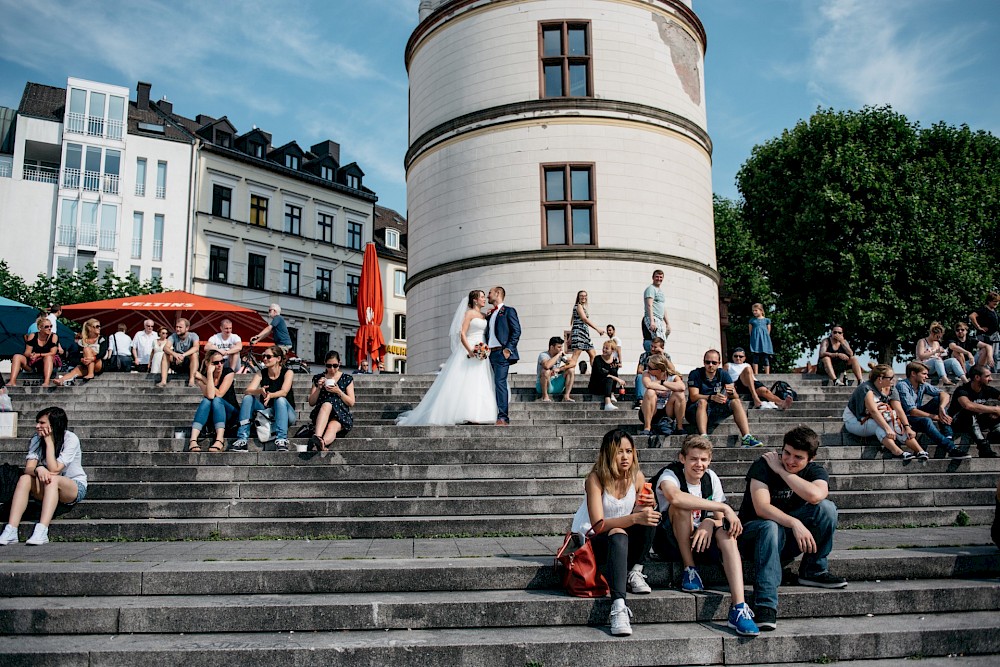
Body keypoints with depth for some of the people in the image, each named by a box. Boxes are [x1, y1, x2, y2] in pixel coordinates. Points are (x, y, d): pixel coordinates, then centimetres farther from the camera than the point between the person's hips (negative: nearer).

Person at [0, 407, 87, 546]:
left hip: (75, 487, -5)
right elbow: (28, 469, -11)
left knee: (53, 479, -36)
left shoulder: (71, 439, -15)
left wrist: (49, 441, -21)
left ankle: (41, 532, -48)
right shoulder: (37, 439, 1)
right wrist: (38, 469, -35)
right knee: (24, 479, -24)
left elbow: (54, 470, -23)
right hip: (47, 490, 5)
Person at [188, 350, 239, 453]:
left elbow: (218, 395, -20)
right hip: (210, 415, 1)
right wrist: (210, 373, -27)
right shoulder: (201, 375, -7)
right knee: (206, 401, -29)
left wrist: (203, 378, -18)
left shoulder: (228, 372, -10)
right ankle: (193, 440, -44)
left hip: (230, 413, -1)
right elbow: (210, 395, -25)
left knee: (217, 400, -30)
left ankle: (220, 440, -48)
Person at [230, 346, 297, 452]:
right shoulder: (260, 374, 3)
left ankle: (281, 440, -43)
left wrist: (270, 395, -45)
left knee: (280, 400, -33)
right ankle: (242, 440, -29)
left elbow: (284, 392, -24)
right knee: (248, 398, -19)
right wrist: (260, 391, -35)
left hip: (285, 414, -3)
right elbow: (248, 391, -13)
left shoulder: (287, 372, -5)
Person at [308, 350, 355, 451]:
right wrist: (319, 388, -4)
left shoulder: (347, 379, 12)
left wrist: (338, 391, -9)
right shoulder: (318, 378, 15)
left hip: (341, 415, 0)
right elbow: (311, 402, 12)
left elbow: (351, 403, 5)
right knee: (327, 404, -37)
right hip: (320, 414, 0)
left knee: (332, 426, -36)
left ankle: (320, 444, -65)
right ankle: (317, 438, -59)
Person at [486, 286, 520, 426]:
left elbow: (516, 331, -7)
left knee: (500, 382, -16)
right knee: (496, 384, 5)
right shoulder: (490, 315, 24)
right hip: (490, 354, 8)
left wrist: (508, 349, -14)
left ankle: (503, 417, -19)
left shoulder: (508, 311, 2)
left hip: (502, 353, -8)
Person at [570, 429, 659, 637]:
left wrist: (645, 507, -25)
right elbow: (598, 525, -28)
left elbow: (640, 516, 0)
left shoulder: (637, 477, -4)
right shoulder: (595, 479, -19)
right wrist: (634, 518, -41)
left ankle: (635, 572, -13)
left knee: (650, 517, -24)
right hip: (593, 541, -5)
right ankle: (618, 608, -50)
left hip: (626, 538, 5)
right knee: (618, 535, -39)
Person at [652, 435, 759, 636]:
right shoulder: (670, 475, -15)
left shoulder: (711, 478, 3)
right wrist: (725, 508, -39)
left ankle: (739, 608, -38)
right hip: (670, 543, -4)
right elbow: (674, 497, -40)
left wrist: (709, 524, -25)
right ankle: (689, 569, -19)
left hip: (699, 542, 4)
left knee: (726, 533, -27)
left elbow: (720, 519, 1)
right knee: (683, 506, -31)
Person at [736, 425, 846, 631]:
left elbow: (815, 496, -30)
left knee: (827, 507, -19)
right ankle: (765, 606, -43)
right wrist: (795, 523, -41)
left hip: (792, 537, 4)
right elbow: (762, 508, -29)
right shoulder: (763, 466, -16)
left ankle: (813, 571, -8)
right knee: (771, 527, -40)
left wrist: (782, 471, -24)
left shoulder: (816, 472, -5)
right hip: (754, 532, -4)